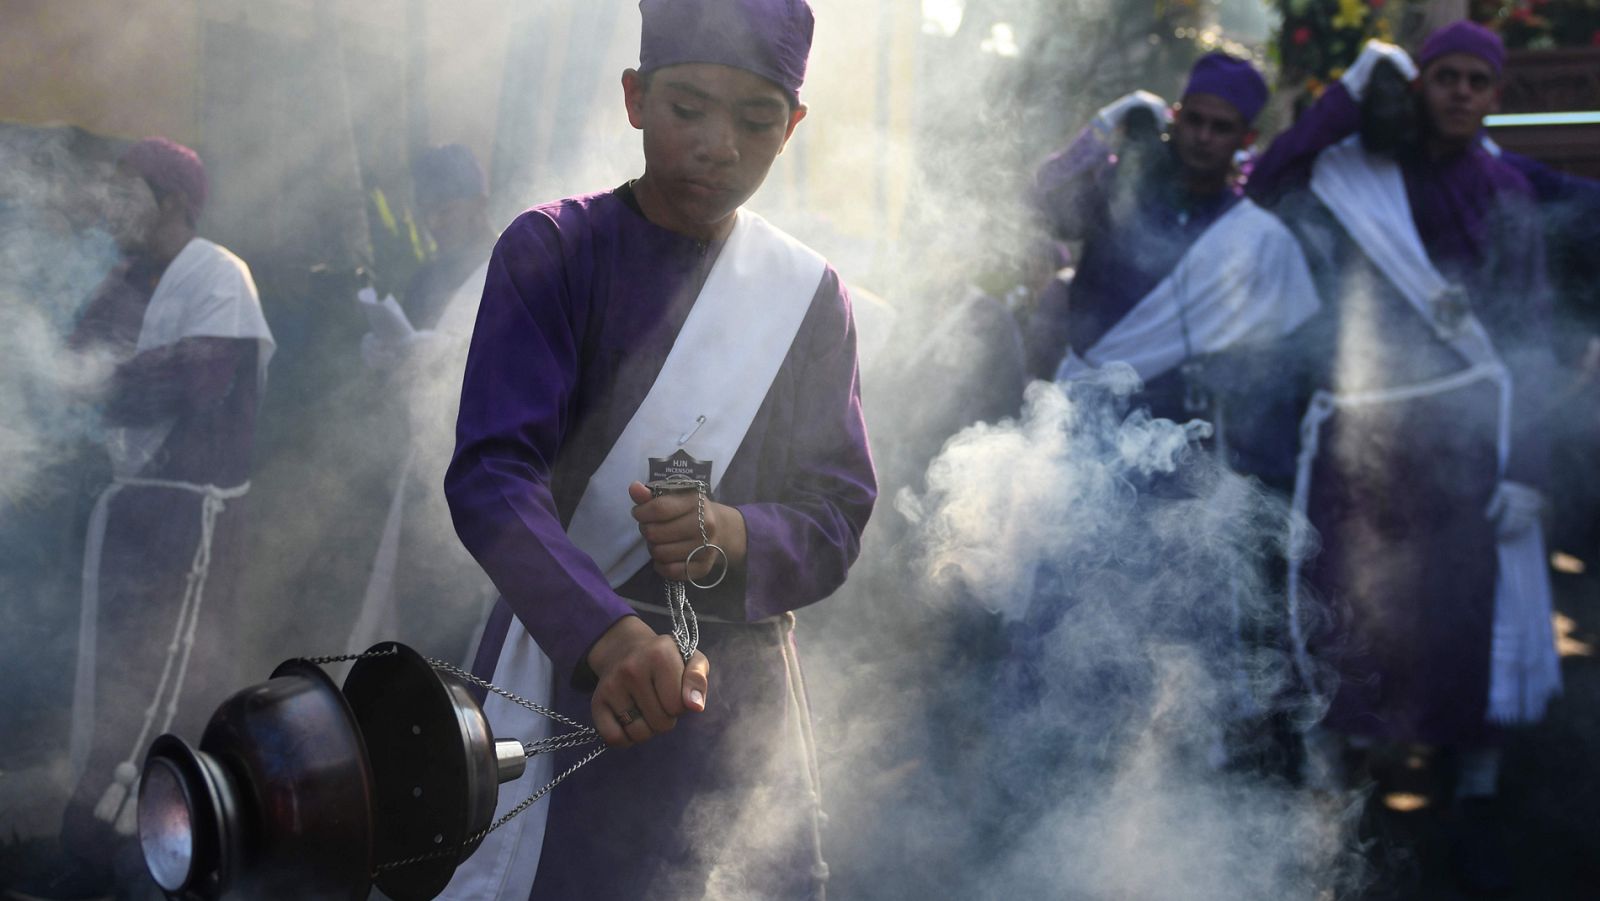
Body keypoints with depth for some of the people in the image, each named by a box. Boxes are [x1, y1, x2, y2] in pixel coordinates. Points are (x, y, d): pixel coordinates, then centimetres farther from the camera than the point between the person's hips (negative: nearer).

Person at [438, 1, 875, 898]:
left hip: (742, 694, 3)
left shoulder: (809, 295, 6)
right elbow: (492, 478, -18)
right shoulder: (553, 251, -6)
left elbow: (837, 522, 2)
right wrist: (609, 636, -35)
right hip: (564, 665, -3)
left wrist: (735, 539, -21)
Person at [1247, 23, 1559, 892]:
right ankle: (1320, 795, 16)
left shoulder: (1502, 194, 7)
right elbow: (1262, 189, -15)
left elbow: (1529, 335, 5)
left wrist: (1526, 466, -3)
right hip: (1356, 430, -1)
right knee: (1342, 617, 3)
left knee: (1473, 624, 1)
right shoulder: (1346, 180, 4)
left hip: (1464, 435, 1)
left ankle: (1475, 815, 13)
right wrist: (1346, 96, -11)